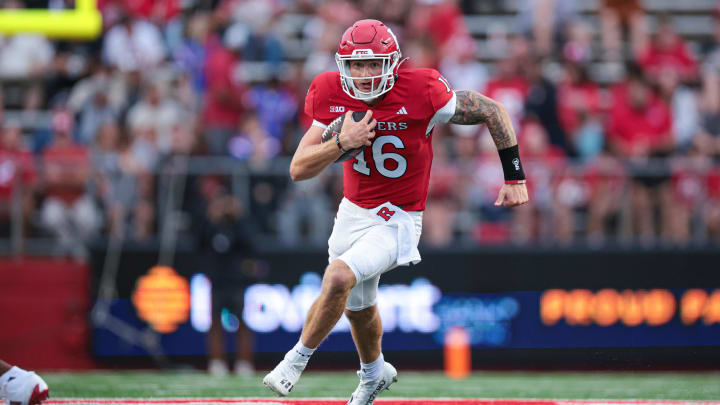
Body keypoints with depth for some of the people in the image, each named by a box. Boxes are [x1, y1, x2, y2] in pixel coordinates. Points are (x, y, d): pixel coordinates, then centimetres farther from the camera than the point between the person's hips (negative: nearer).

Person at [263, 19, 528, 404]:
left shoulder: (420, 94, -24)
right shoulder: (333, 98, -12)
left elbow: (492, 112, -12)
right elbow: (298, 170, -13)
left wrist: (514, 177, -8)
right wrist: (342, 142, -30)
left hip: (397, 222, -5)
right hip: (353, 212, 5)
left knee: (339, 276, -28)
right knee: (358, 306, 23)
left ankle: (298, 358, -6)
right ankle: (374, 373, 53)